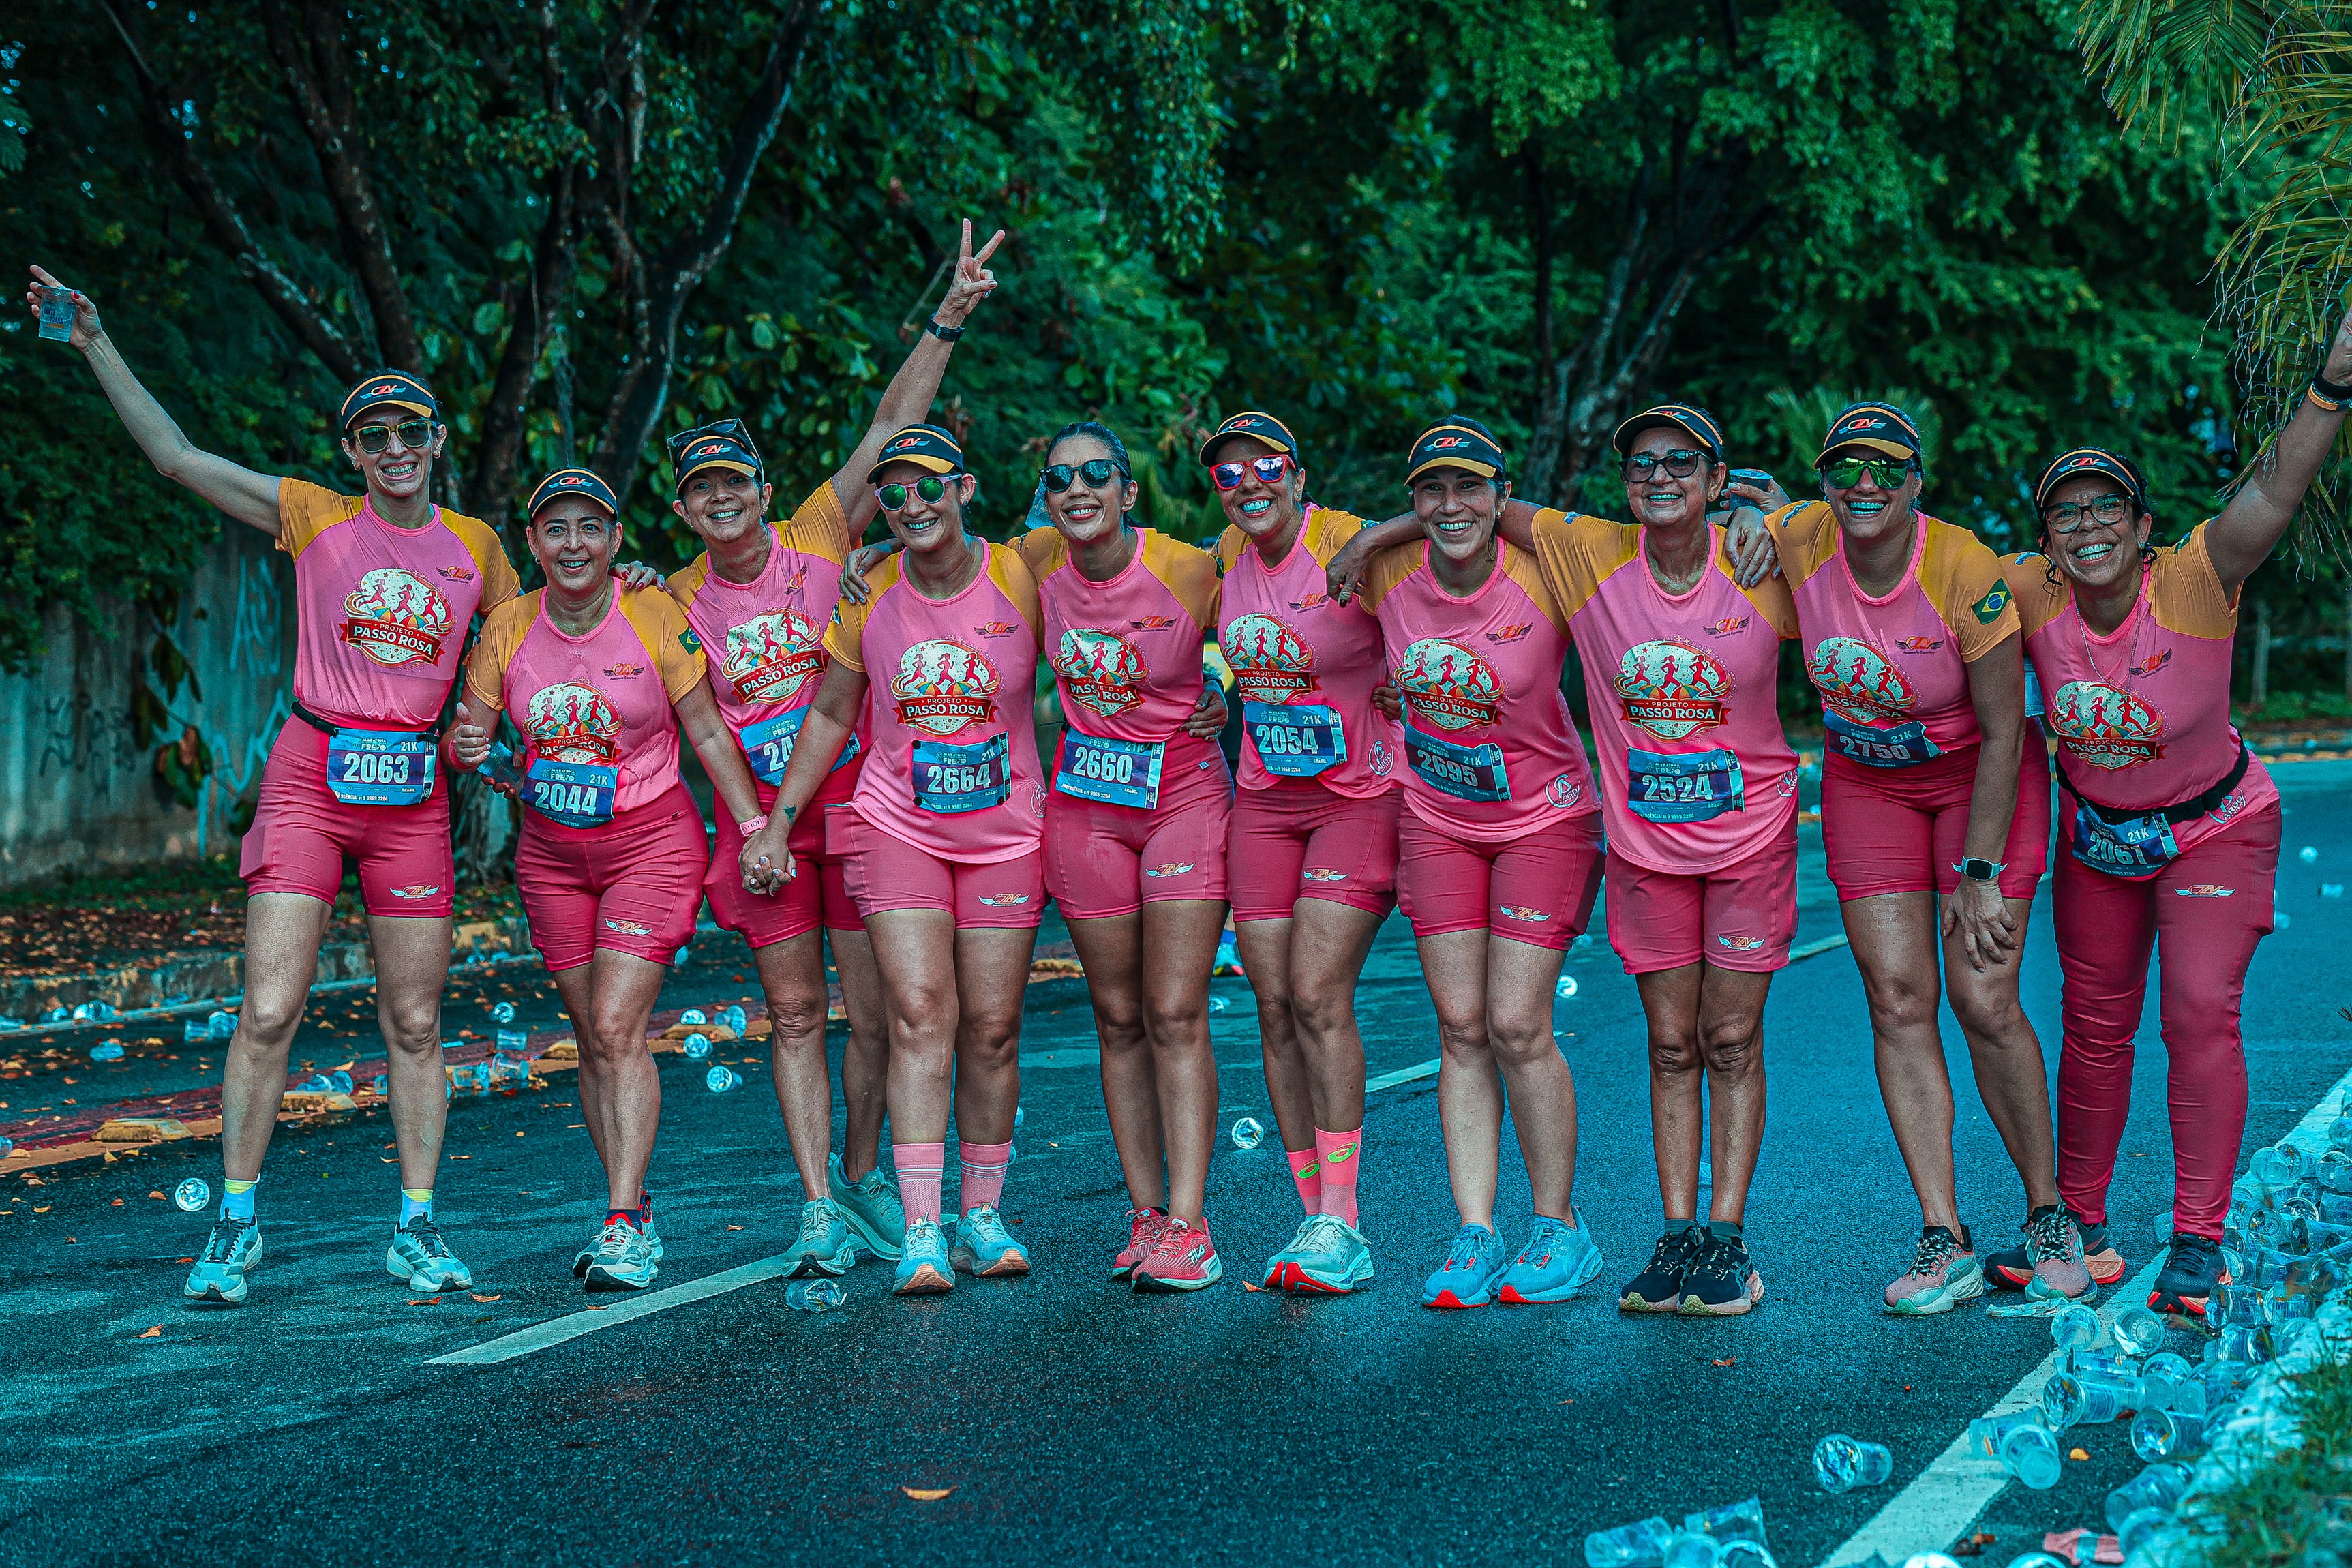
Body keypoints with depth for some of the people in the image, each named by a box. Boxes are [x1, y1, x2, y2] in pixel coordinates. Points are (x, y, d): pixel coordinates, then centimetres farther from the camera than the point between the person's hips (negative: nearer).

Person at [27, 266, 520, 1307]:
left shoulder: (477, 546, 9)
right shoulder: (315, 517, 2)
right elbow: (175, 455, -2)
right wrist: (96, 346, -6)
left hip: (413, 794, 2)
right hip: (308, 779, -2)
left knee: (414, 1026, 5)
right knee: (268, 1012, -7)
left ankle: (416, 1230, 14)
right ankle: (235, 1225, 4)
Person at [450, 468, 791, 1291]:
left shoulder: (655, 615, -12)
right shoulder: (509, 627, -4)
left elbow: (708, 731, -6)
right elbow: (469, 736, 3)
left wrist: (757, 827, -12)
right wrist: (470, 749, -21)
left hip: (650, 843, -4)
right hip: (551, 852, 4)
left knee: (617, 1028, -15)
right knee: (593, 1038, 6)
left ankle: (624, 1224, -15)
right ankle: (632, 1218, 14)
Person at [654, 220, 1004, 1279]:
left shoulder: (821, 538, -3)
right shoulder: (679, 599, 4)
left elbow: (894, 426, -7)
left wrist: (947, 319, -12)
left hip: (858, 802, -1)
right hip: (760, 817, 1)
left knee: (875, 1012, 3)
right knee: (794, 1015, 2)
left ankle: (861, 1174, 23)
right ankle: (821, 1209, 3)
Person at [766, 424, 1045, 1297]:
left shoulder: (1021, 583, -6)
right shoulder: (868, 595, -2)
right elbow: (830, 714, 9)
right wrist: (778, 817, 4)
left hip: (1005, 832, 0)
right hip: (896, 826, 0)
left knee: (992, 1027, 2)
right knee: (919, 1012, -12)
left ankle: (981, 1217, 15)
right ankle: (921, 1231, -14)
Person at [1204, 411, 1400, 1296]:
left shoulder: (1354, 548, -14)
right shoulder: (1227, 556, 5)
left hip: (1361, 799, -6)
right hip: (1264, 801, 6)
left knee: (1318, 997, -15)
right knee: (1275, 1009, 2)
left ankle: (1341, 1229, -10)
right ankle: (1315, 1221, 10)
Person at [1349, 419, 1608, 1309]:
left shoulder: (1546, 581, -20)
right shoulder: (1387, 576, -8)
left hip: (1544, 818, -4)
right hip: (1436, 820, 4)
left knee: (1517, 1029, -6)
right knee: (1460, 1029, 2)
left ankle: (1559, 1228, 9)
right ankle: (1475, 1235, 6)